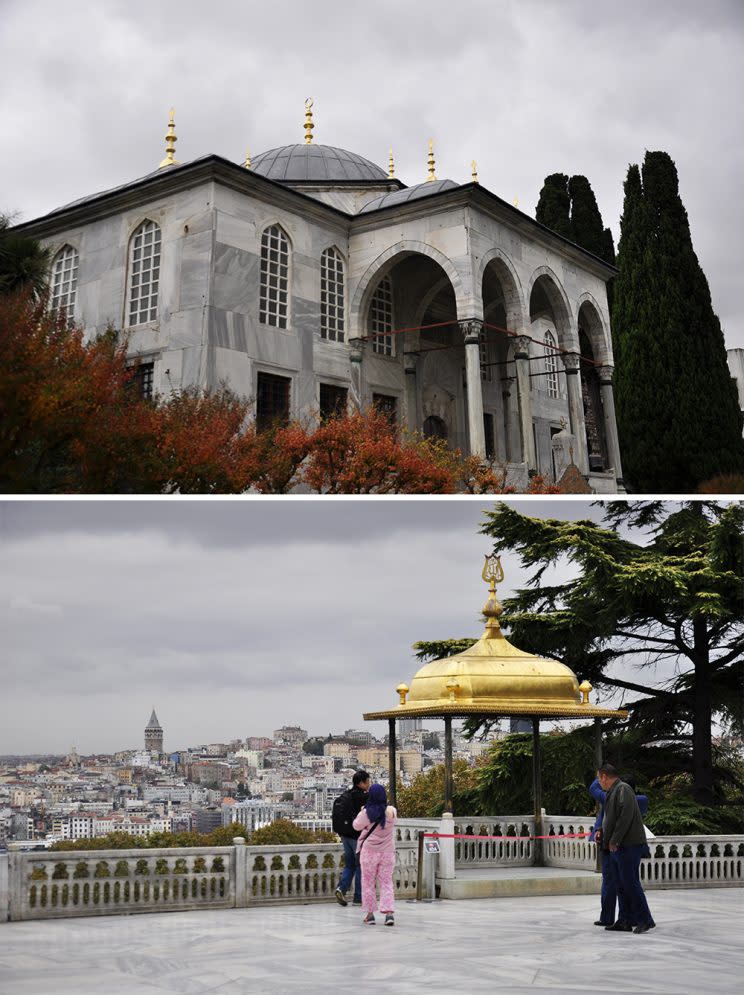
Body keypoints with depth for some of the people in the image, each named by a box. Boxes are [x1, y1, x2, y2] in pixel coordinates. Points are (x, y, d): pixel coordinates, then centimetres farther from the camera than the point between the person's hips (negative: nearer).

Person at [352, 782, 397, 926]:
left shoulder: (367, 813, -15)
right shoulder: (392, 811, -7)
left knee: (368, 883, 11)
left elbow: (357, 826, 0)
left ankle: (370, 914, 14)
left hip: (369, 851, -2)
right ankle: (389, 913, -3)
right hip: (387, 852, 2)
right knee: (386, 882, 9)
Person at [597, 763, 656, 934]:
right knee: (621, 885, 11)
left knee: (630, 883, -9)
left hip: (629, 845, -10)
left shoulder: (623, 789, -10)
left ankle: (645, 920, -2)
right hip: (616, 848, 10)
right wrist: (601, 832, 18)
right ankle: (625, 921, 15)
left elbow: (626, 816, -21)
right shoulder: (611, 793, 21)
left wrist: (614, 840, -20)